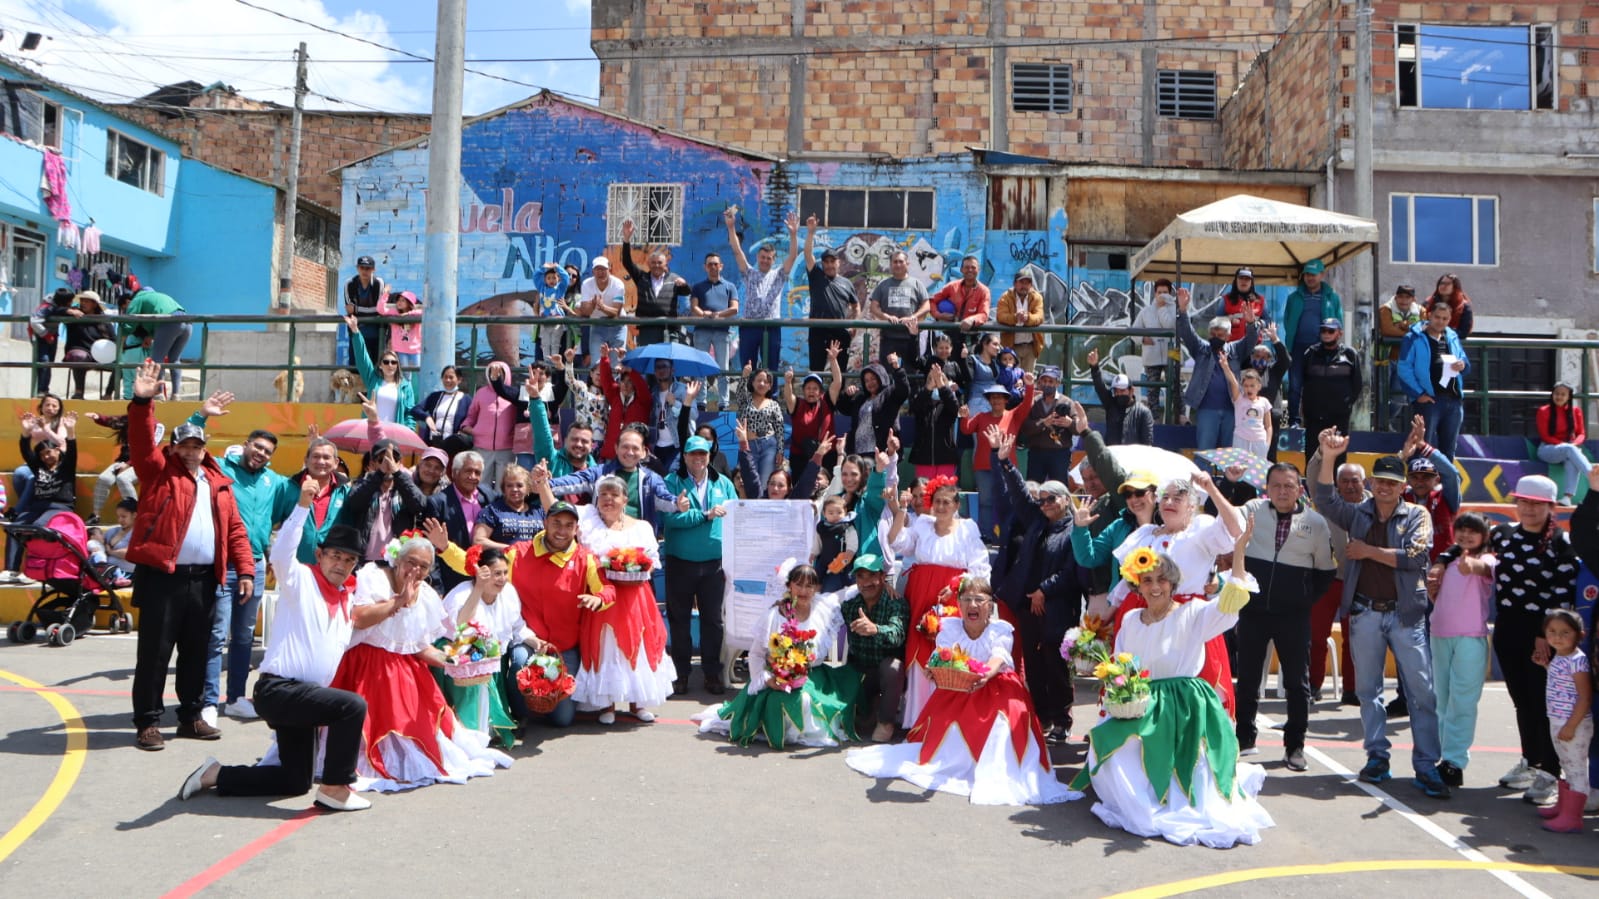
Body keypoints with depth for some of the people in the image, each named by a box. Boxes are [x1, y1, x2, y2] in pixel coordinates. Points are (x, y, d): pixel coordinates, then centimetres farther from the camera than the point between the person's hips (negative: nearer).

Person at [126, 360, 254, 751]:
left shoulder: (219, 482, 15)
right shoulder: (160, 471, 4)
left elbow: (235, 529, 12)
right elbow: (142, 442, -14)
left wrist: (245, 570, 4)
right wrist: (142, 402, -28)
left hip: (203, 579, 4)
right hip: (162, 576, -4)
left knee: (196, 652, 12)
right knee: (155, 652, 0)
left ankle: (191, 716, 23)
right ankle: (148, 722, 7)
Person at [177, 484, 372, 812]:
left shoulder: (345, 601, 16)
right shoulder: (301, 580, -7)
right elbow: (281, 554, -27)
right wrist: (303, 505, -37)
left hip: (303, 693, 9)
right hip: (278, 689, -9)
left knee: (296, 781, 14)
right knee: (353, 705, -29)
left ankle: (216, 775, 25)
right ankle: (334, 789, -16)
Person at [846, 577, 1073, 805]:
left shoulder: (1001, 629, -9)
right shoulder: (949, 627, -3)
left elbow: (997, 660, -28)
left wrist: (986, 674, -52)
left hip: (994, 687, -3)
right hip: (955, 690, 3)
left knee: (1001, 718, -29)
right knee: (943, 722, -14)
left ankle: (995, 778, -27)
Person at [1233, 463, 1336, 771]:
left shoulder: (1315, 522, -1)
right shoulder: (1252, 511, -1)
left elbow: (1325, 569, 8)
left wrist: (1307, 598, 5)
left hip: (1293, 615, -1)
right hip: (1253, 609, 1)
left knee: (1297, 681, 6)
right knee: (1247, 676, 10)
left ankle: (1295, 746, 16)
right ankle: (1244, 738, 23)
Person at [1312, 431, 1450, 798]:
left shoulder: (1417, 515, 4)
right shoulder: (1357, 514, 9)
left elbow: (1416, 556, -11)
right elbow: (1325, 500, -8)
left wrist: (1369, 551, -8)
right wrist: (1328, 458, -19)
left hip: (1406, 614, -2)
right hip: (1365, 613, 2)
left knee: (1422, 690, -4)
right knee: (1367, 688, 8)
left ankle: (1426, 766, 0)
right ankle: (1377, 757, 18)